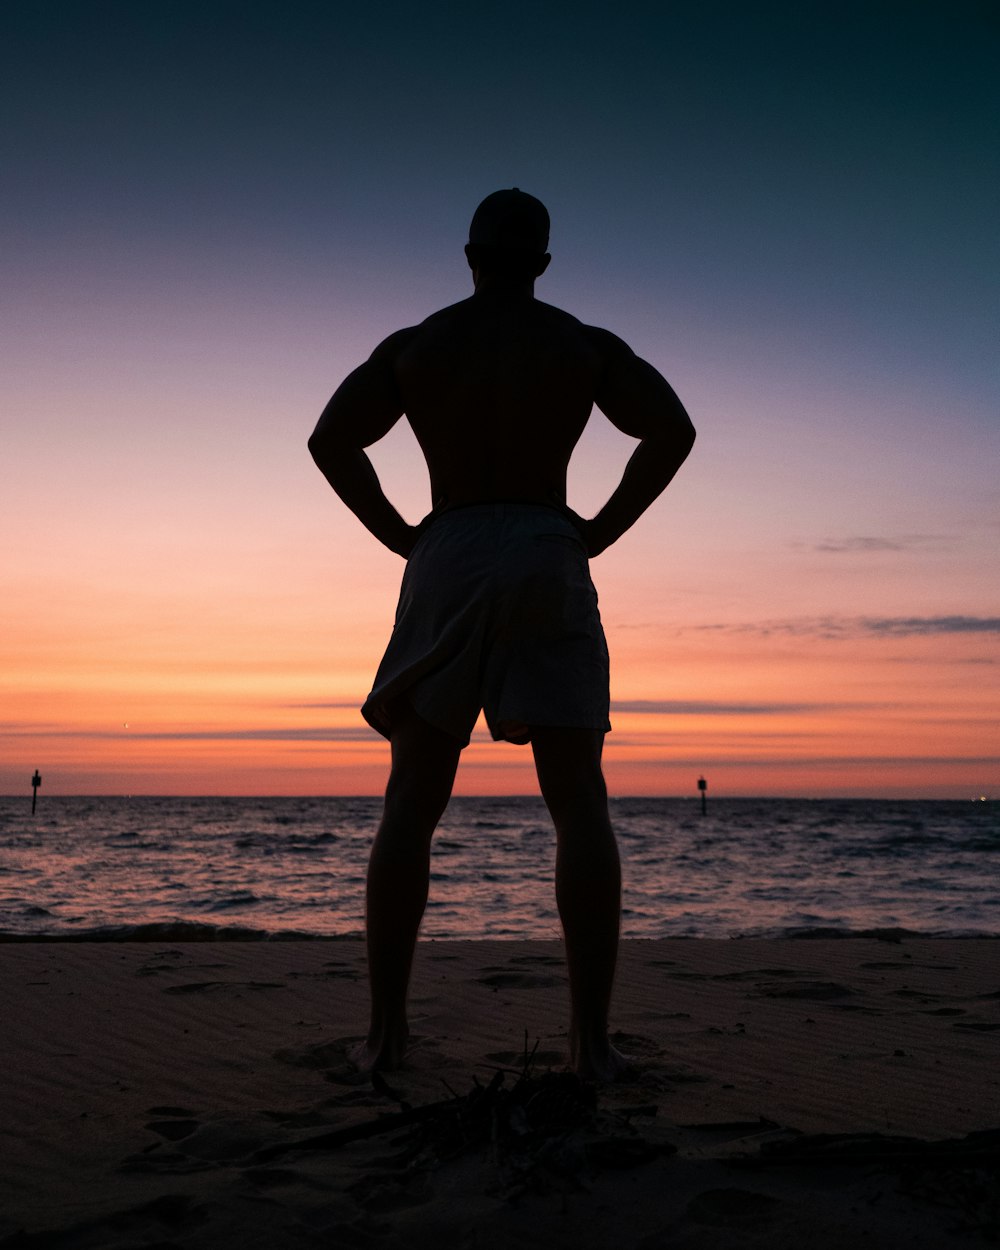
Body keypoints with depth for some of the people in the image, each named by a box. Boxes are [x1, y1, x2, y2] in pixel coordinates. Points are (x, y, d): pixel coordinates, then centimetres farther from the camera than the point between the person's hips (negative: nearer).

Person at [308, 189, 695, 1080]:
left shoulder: (412, 345, 11)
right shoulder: (586, 345, 9)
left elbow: (330, 441, 2)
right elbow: (672, 430, -4)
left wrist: (397, 534, 7)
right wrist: (603, 531, 2)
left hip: (446, 571, 1)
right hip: (549, 569, -1)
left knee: (410, 806, 3)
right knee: (580, 807, -1)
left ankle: (386, 1029, -1)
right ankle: (592, 1038, -5)